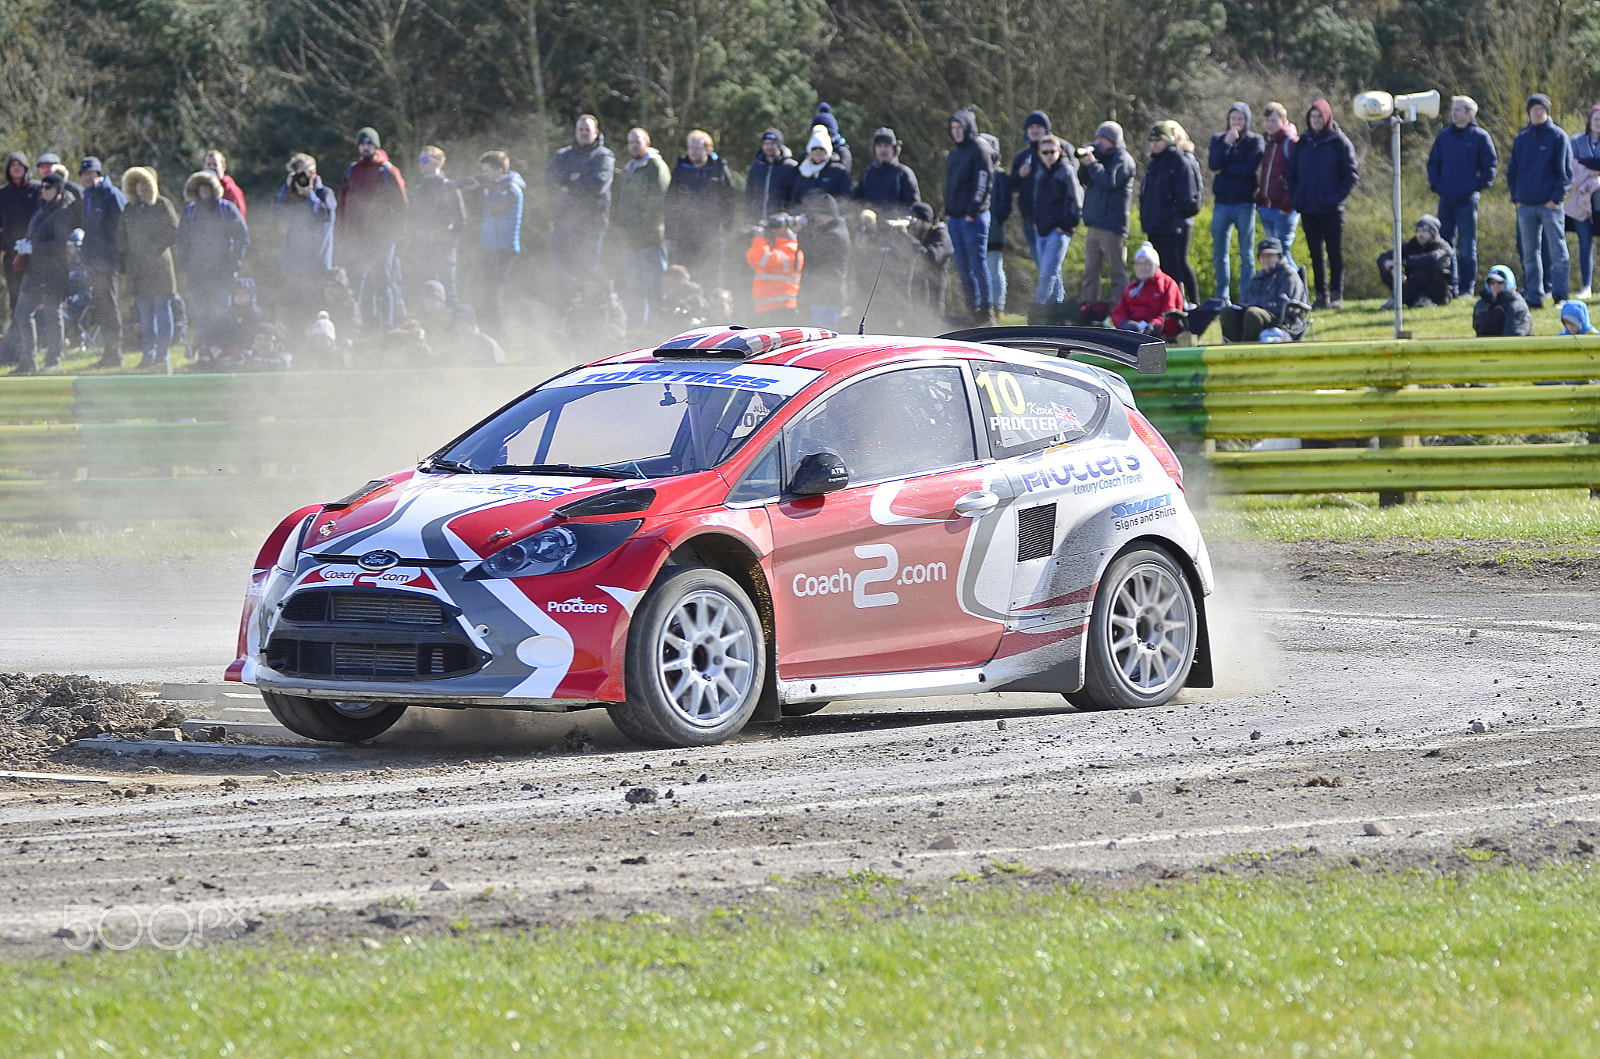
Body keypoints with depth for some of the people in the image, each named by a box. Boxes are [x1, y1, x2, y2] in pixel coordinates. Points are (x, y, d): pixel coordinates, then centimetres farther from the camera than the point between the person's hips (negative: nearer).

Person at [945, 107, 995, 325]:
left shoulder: (979, 150, -6)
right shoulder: (954, 152, 18)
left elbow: (983, 182, -12)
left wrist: (973, 211, -16)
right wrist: (948, 212, 14)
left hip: (974, 217, -8)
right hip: (955, 217, 8)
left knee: (977, 263, -9)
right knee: (962, 266, 7)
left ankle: (987, 309, -7)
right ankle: (973, 308, 12)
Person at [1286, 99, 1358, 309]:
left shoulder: (1339, 142, -1)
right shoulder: (1303, 143, 11)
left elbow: (1351, 174, -2)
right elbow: (1292, 172, 16)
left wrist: (1338, 196, -12)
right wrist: (1295, 197, 2)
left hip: (1331, 209, -4)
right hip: (1308, 209, 4)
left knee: (1335, 252, -3)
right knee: (1315, 253, 6)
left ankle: (1337, 295, -1)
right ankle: (1321, 294, 9)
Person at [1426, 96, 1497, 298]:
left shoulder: (1480, 136, -3)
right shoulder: (1444, 135, 10)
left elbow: (1490, 165, -1)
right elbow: (1433, 162, 17)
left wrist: (1479, 186, -7)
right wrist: (1435, 184, 5)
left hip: (1467, 199, -5)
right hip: (1445, 198, 5)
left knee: (1466, 247, -1)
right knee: (1444, 244, 6)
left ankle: (1467, 287, 4)